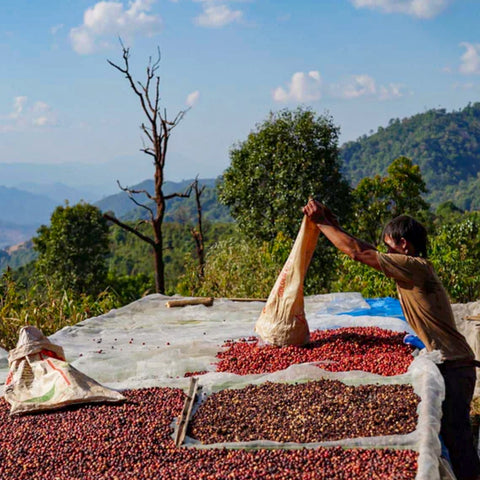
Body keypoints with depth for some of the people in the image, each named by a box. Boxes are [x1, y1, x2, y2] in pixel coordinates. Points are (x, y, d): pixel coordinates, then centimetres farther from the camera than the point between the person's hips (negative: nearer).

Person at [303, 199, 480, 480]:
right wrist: (335, 226, 14)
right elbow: (370, 251, 17)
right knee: (451, 433, 14)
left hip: (454, 366, -10)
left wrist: (321, 223, -9)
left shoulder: (415, 267, -16)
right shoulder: (414, 268, 12)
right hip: (447, 362, 10)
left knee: (456, 436, -7)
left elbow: (358, 252, -17)